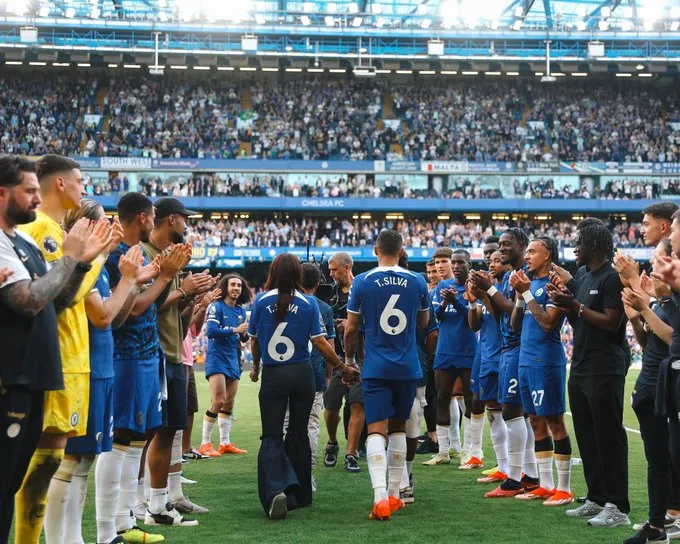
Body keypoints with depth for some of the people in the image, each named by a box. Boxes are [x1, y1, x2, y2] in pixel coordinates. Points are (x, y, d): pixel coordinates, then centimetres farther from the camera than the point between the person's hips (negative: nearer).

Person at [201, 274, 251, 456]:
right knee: (218, 401, -13)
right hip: (216, 358, -7)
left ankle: (225, 443, 18)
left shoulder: (241, 310, 11)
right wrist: (234, 330, -20)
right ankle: (205, 443, -4)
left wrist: (245, 334, -4)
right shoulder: (216, 307, -9)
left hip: (233, 359, 7)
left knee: (229, 403, 10)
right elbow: (210, 331, -21)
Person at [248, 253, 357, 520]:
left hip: (272, 376, -1)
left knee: (272, 437, 0)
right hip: (303, 374, 1)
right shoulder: (309, 303, -4)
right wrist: (343, 368, 3)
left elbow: (253, 340, 6)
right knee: (298, 433, 14)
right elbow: (319, 341, -7)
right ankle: (300, 495, 22)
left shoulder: (261, 301, -2)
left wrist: (256, 367, 24)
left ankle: (275, 490, -24)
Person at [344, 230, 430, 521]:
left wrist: (349, 359, 16)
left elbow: (351, 329, 1)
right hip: (408, 368, 2)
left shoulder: (362, 282, -5)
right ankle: (394, 494, 21)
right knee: (398, 428, 16)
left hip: (375, 368, -2)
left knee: (376, 430, -6)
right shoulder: (417, 281, 1)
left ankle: (380, 497, -23)